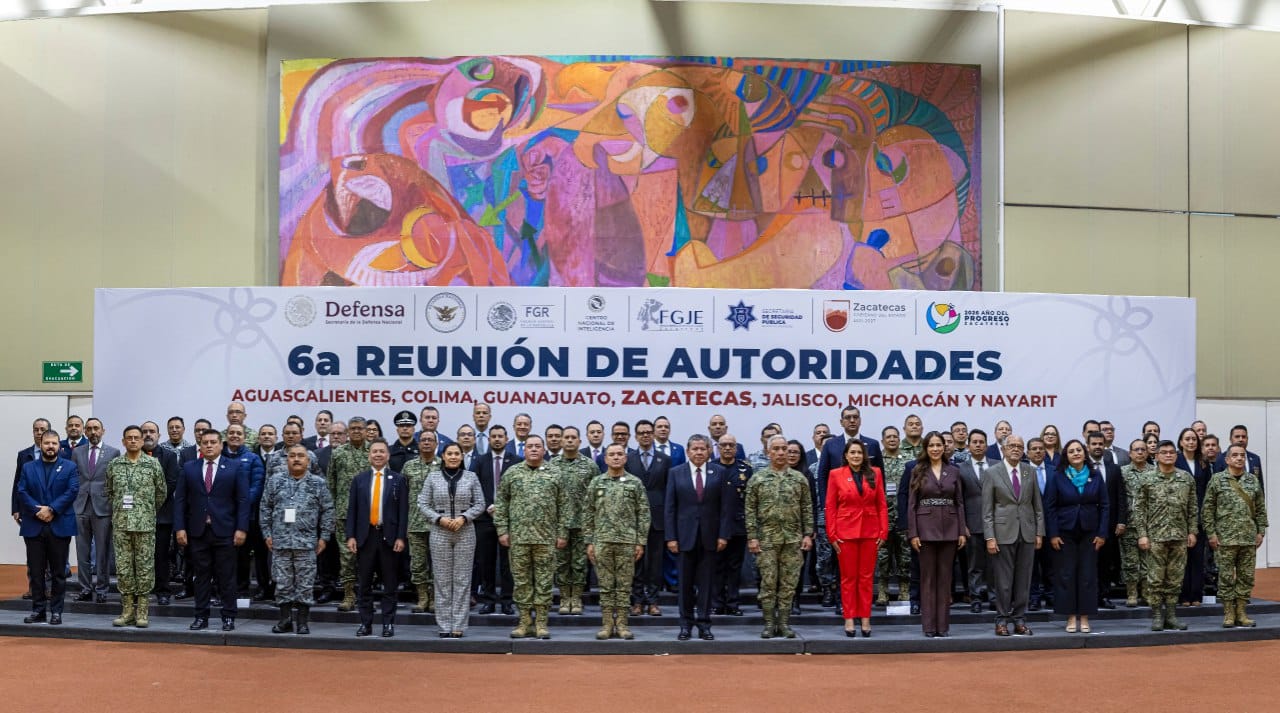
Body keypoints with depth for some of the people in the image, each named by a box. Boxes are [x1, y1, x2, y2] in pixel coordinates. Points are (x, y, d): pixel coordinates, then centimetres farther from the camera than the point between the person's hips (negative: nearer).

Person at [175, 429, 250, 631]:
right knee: (201, 576, 7)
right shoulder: (189, 468, 8)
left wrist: (242, 528, -9)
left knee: (226, 577, 2)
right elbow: (180, 500, 7)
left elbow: (243, 500, -2)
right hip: (198, 531, 2)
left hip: (225, 531, -2)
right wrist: (179, 528, -2)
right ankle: (201, 617, 14)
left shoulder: (235, 467, 2)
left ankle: (228, 617, 9)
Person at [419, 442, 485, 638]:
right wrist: (439, 519, -11)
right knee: (442, 580, 4)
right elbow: (422, 504, 2)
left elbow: (480, 504, 3)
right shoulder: (433, 477, 3)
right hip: (439, 533, 0)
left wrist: (464, 517, -11)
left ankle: (459, 626, 8)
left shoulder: (471, 477, 3)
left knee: (462, 579, 2)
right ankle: (444, 625, 11)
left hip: (465, 532, 0)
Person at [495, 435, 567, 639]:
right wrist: (502, 530, 0)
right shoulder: (512, 473, 6)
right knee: (521, 580, 5)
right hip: (518, 537, 1)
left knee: (544, 581, 2)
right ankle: (525, 622, 12)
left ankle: (541, 623, 9)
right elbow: (501, 503, 7)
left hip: (546, 538, -1)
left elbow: (563, 506, 5)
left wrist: (562, 533, 0)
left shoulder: (555, 474, 5)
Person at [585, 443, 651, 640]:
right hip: (602, 541, 1)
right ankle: (607, 624, 11)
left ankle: (621, 624, 10)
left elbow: (643, 514, 2)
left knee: (624, 585, 3)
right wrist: (589, 542, 1)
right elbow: (588, 514, 6)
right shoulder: (596, 483, 5)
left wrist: (641, 542, -3)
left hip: (627, 542, -1)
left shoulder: (635, 483, 3)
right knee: (605, 585, 4)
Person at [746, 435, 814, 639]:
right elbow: (750, 511, 0)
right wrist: (752, 537, -6)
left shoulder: (799, 479, 6)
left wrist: (808, 534, -1)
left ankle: (784, 623, 11)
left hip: (793, 539, 1)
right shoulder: (757, 479, 1)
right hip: (767, 539, -1)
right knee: (768, 582, 1)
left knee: (788, 583, 4)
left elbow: (807, 509, 7)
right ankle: (769, 623, 9)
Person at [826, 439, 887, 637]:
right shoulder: (836, 475, 1)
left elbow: (882, 504, 5)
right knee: (848, 577, 4)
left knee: (866, 576, 6)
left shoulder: (875, 473, 5)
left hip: (870, 531, 1)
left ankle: (865, 618, 11)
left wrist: (883, 531, -2)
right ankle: (849, 618, 9)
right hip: (846, 530, -1)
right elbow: (830, 507, 0)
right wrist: (832, 535, -5)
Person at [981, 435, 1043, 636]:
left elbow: (1038, 504, 11)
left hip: (1027, 532, 3)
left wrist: (1039, 532, 5)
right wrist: (990, 537, -9)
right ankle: (1002, 620, 9)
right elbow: (987, 509, -3)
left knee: (1023, 579, 6)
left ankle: (1019, 619, 14)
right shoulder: (993, 473, -1)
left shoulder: (1030, 472, 8)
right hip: (1003, 532, -3)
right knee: (1003, 580, 0)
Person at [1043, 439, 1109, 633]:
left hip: (1089, 532, 1)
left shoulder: (1095, 476, 3)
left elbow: (1104, 505, 4)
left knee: (1088, 574, 3)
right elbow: (1050, 507, -2)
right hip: (1065, 532, -1)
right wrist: (1053, 534, -8)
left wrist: (1102, 533, -3)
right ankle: (1071, 617, 9)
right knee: (1066, 574, 1)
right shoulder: (1058, 477, -2)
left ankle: (1084, 617, 11)